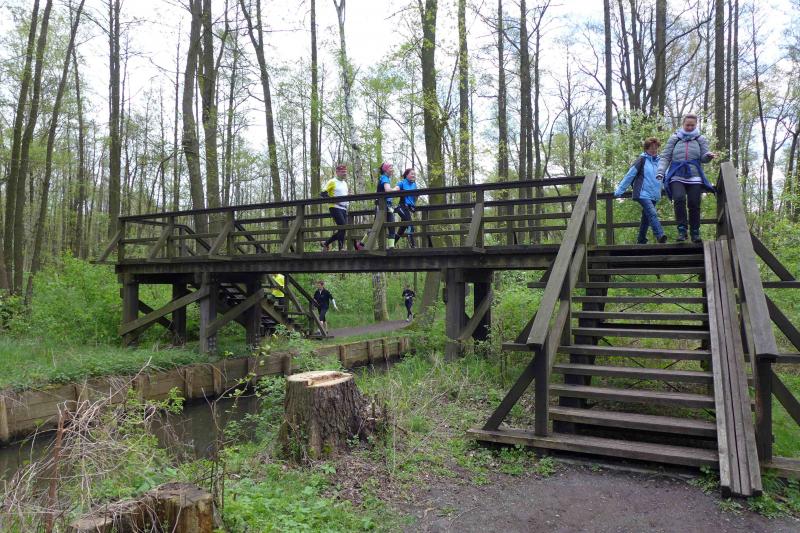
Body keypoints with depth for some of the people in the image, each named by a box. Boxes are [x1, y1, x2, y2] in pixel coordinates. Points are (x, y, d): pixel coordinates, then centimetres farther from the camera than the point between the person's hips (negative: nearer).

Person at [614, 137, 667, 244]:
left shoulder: (660, 161, 11)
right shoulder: (642, 160, -3)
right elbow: (630, 175, -3)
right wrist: (619, 191, -4)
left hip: (654, 195, 6)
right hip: (643, 194, -6)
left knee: (646, 218, 10)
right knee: (652, 213, -22)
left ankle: (641, 241, 18)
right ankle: (660, 236, -30)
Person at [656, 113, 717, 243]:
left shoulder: (701, 139, 13)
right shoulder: (674, 138, 12)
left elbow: (703, 158, 4)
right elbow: (665, 157, 10)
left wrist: (708, 155, -20)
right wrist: (661, 171, -4)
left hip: (694, 177, 1)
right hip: (677, 176, -1)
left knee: (694, 204, -5)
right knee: (679, 199, -24)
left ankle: (695, 233, 7)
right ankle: (681, 230, -19)